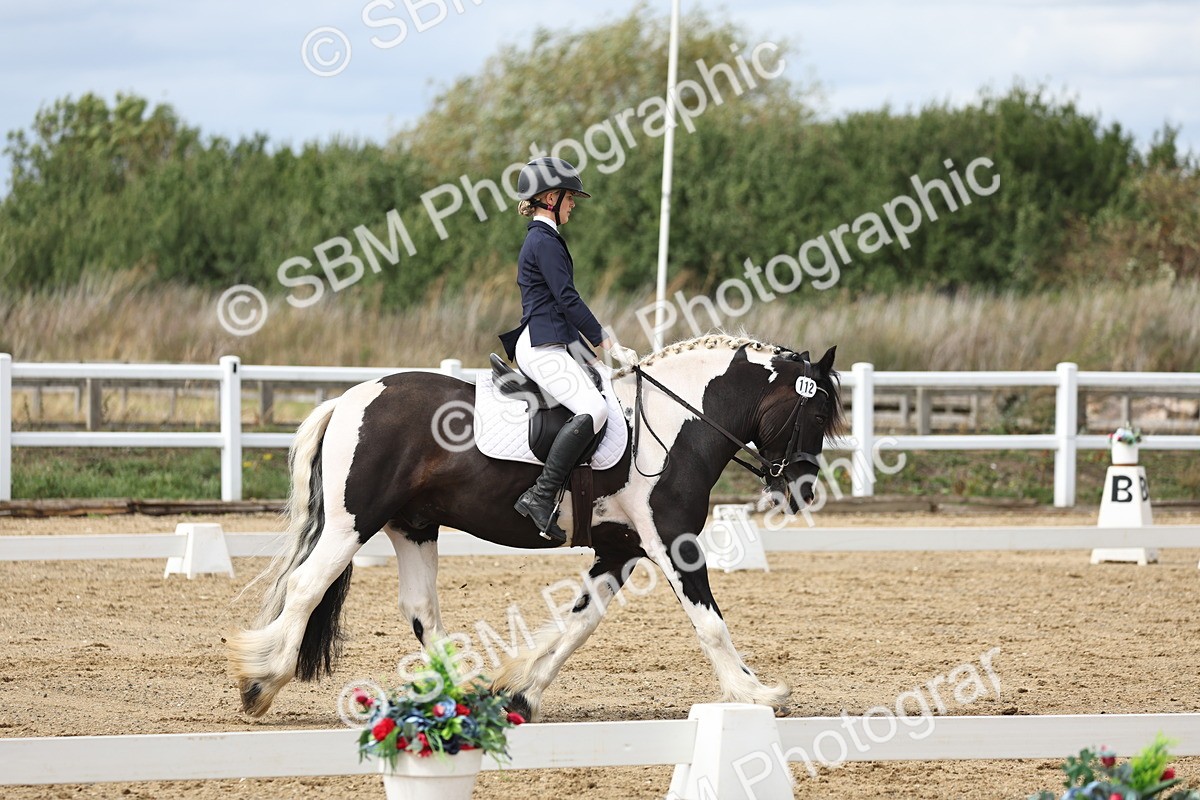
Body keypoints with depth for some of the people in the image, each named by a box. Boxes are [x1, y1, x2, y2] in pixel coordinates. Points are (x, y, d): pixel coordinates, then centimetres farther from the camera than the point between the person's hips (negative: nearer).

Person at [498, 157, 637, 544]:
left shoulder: (543, 240, 22)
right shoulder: (544, 242, -10)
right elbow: (568, 299, -15)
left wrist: (595, 346, 24)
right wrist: (609, 344, -11)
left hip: (551, 346, 11)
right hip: (541, 348, -11)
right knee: (593, 409, -28)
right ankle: (541, 496, -34)